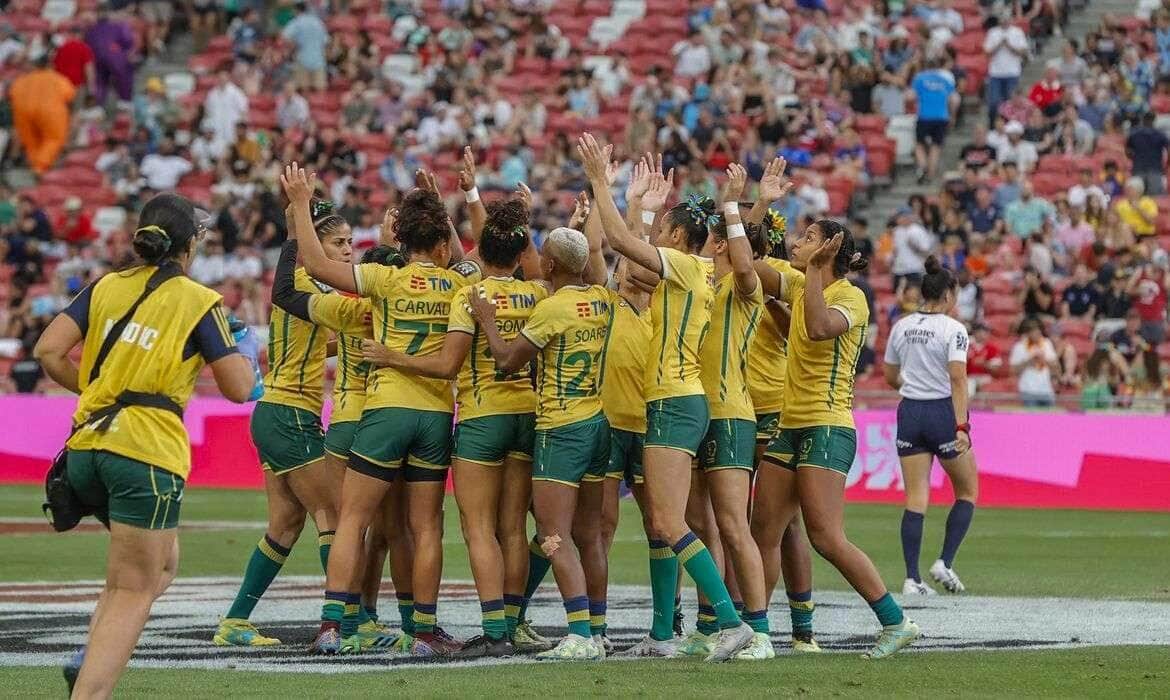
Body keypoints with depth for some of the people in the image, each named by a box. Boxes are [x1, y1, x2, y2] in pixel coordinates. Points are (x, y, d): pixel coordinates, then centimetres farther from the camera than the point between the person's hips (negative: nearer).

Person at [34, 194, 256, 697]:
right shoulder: (199, 303, -3)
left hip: (86, 448, 6)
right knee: (134, 591, -1)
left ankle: (89, 659, 6)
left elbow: (48, 352, 4)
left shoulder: (105, 288, 10)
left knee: (162, 562, 23)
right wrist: (245, 354, 18)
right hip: (147, 453, -6)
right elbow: (238, 388, -3)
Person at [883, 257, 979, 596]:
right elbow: (958, 379, -19)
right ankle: (944, 563, 2)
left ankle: (912, 578, -5)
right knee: (968, 492, 14)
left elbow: (890, 376, 14)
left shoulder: (901, 327, 6)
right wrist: (962, 426, -21)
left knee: (916, 500, 3)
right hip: (943, 413, -5)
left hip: (909, 413, 5)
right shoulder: (953, 329, -10)